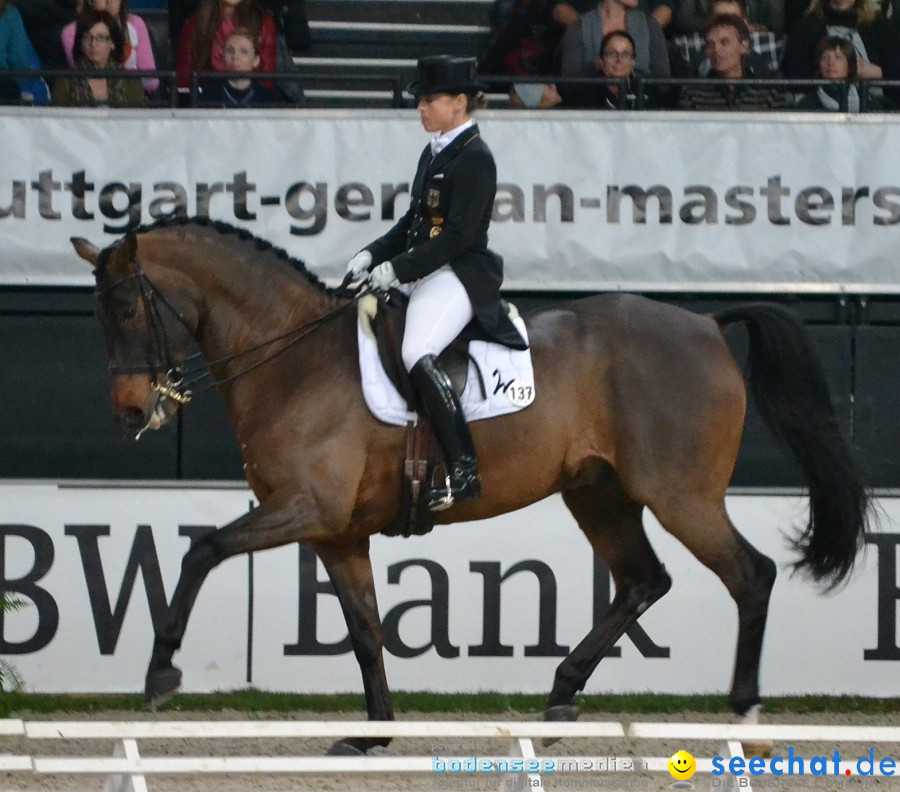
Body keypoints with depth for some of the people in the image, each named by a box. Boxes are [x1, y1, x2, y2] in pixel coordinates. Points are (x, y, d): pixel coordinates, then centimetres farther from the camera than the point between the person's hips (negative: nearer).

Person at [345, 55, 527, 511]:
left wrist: (399, 268, -20)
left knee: (418, 354, -30)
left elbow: (459, 235, -18)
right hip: (422, 272, 11)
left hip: (461, 273, -11)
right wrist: (373, 255, 6)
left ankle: (464, 471, -31)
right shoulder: (433, 154, 17)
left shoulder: (474, 158, -11)